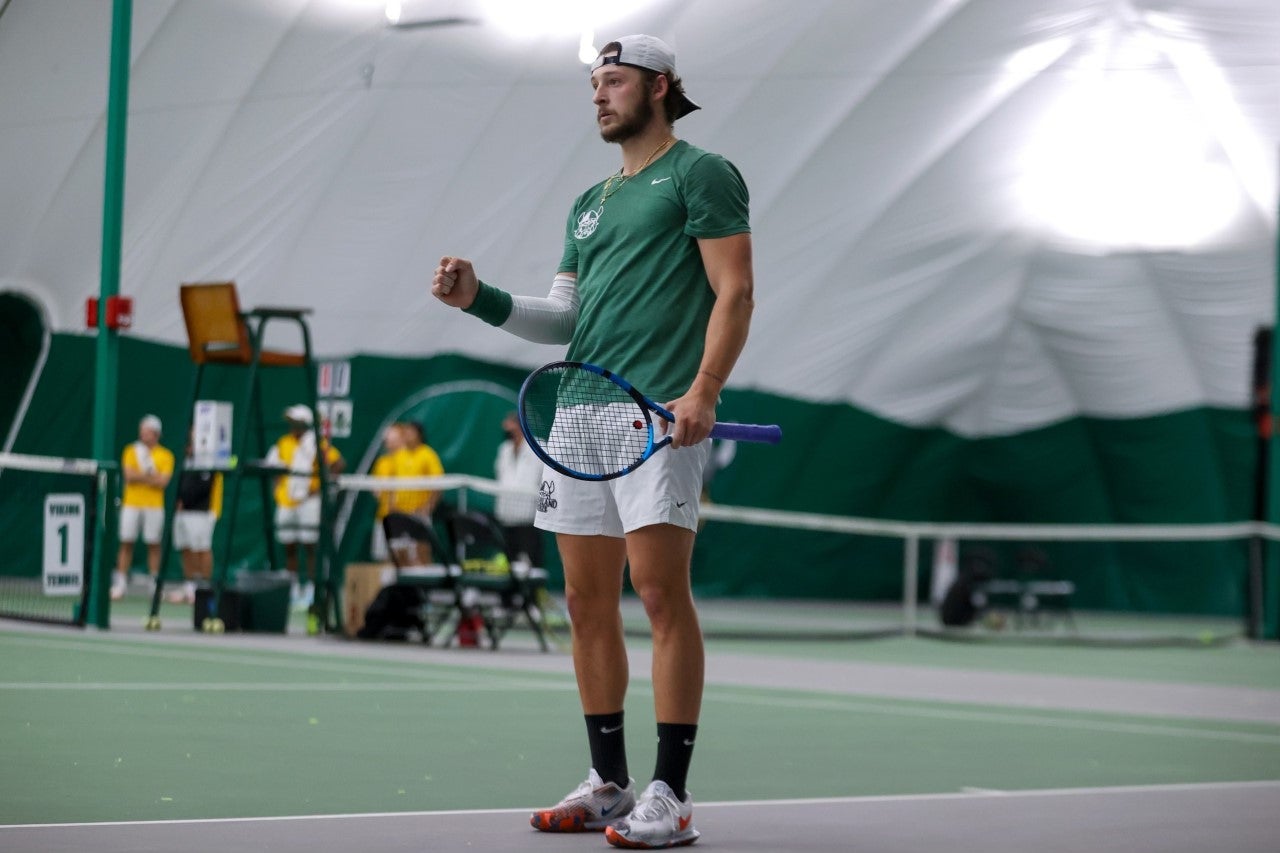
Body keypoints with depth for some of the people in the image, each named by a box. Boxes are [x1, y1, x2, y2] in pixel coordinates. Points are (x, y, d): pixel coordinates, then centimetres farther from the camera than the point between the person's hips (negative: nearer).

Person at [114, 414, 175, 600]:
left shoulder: (166, 455, 3)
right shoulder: (131, 451, 7)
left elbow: (163, 482, -8)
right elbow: (129, 475, -6)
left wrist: (139, 476, -9)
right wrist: (151, 476, -9)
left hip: (154, 506, -1)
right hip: (131, 503, 1)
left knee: (153, 545, 1)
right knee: (126, 543, -1)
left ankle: (154, 583, 8)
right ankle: (120, 584, 0)